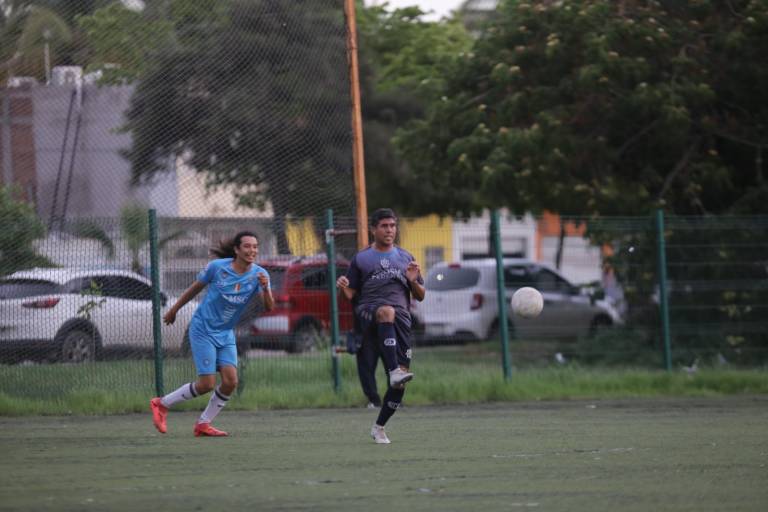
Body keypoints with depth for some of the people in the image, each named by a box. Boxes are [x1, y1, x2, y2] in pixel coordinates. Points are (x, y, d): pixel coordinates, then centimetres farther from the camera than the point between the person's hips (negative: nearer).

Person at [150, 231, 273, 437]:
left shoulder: (259, 274, -8)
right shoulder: (217, 267, -14)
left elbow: (269, 307, -19)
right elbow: (195, 288, 2)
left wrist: (265, 289, -39)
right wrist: (174, 310, 12)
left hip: (226, 333, 4)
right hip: (203, 329, -4)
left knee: (231, 381, -9)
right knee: (207, 384, -10)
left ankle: (203, 424, 10)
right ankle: (161, 404, 10)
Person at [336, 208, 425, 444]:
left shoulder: (405, 258, 23)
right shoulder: (361, 259, 16)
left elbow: (420, 296, 23)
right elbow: (351, 296, 13)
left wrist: (413, 282, 2)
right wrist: (344, 288, -10)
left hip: (401, 316, 3)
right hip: (368, 310, -3)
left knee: (399, 383, -10)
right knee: (387, 311, -43)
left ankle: (379, 427, 8)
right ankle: (394, 371, -55)